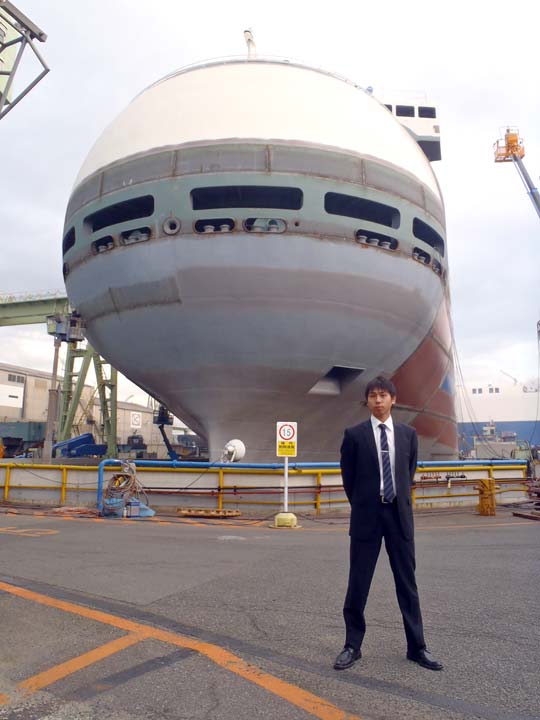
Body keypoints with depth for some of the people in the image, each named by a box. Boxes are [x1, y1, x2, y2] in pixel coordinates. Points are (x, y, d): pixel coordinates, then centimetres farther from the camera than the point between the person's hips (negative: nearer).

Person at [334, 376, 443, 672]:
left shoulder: (408, 433, 4)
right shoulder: (354, 434, -4)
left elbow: (409, 472, 14)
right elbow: (348, 477, 4)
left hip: (399, 513, 2)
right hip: (367, 515, -2)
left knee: (407, 582, 10)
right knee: (358, 583, 5)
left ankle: (416, 647, 24)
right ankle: (352, 646, 20)